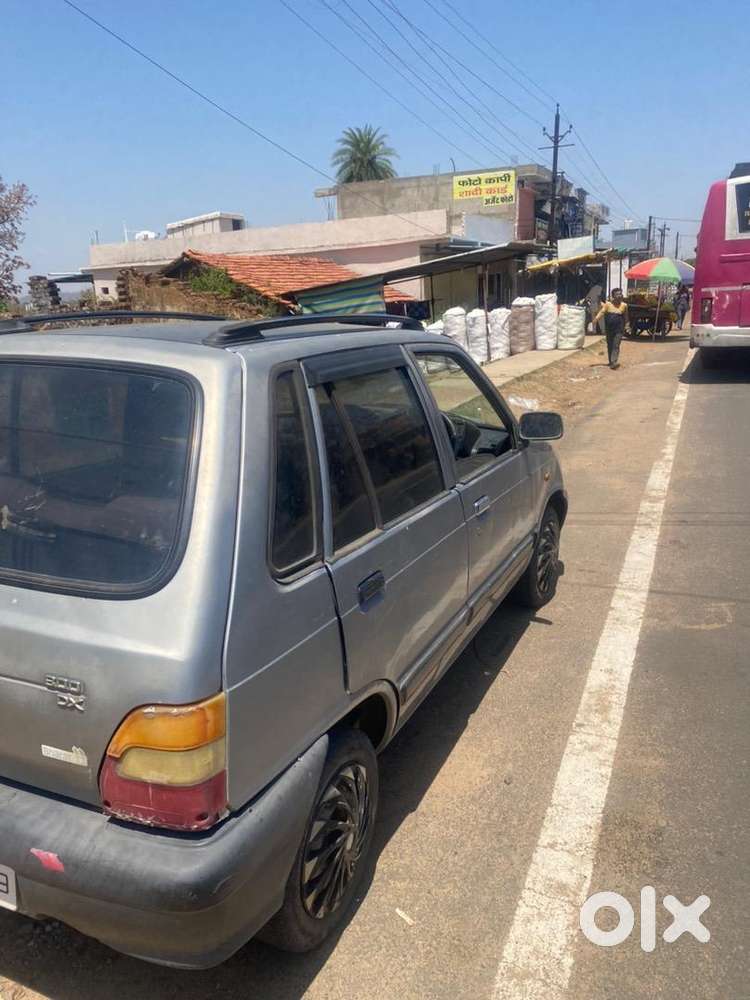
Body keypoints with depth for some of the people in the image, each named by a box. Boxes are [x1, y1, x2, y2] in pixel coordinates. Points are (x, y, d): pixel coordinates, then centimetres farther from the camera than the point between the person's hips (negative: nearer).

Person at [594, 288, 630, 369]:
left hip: (619, 329, -1)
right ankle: (611, 362, 23)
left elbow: (625, 317, 12)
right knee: (610, 345, 10)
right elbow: (602, 312, -10)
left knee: (616, 345, -11)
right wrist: (595, 320, -24)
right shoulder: (608, 304, -1)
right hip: (609, 328, 1)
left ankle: (614, 362, -19)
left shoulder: (624, 305, 2)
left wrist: (627, 326, 17)